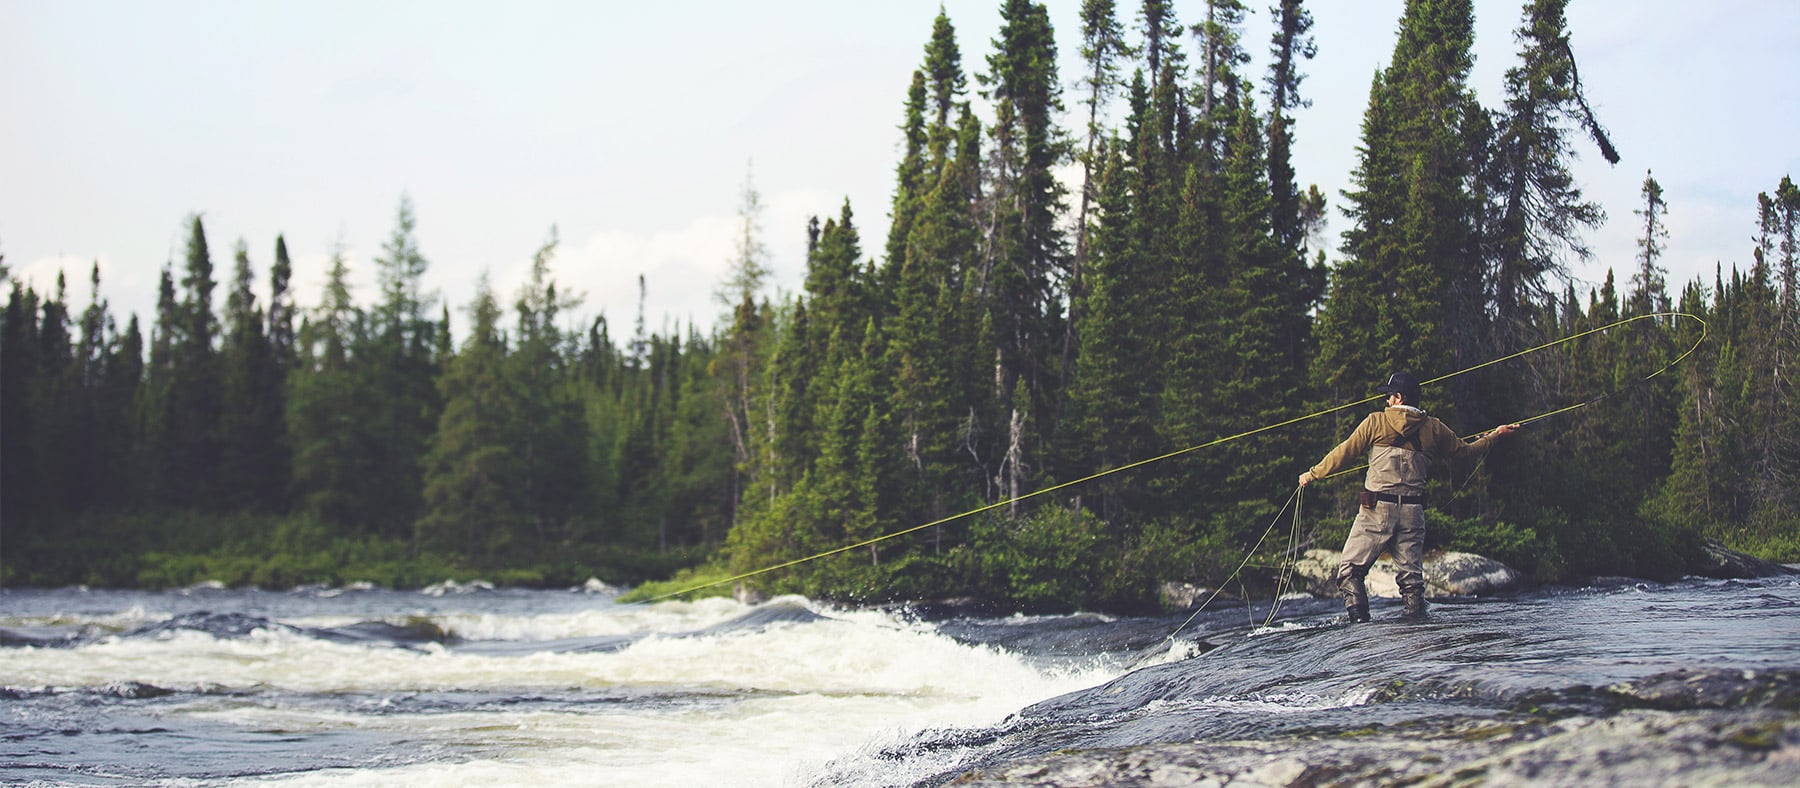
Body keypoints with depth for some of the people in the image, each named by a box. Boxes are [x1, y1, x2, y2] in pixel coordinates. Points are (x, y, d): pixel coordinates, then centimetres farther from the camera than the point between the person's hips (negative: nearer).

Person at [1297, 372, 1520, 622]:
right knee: (1411, 573, 11)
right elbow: (1464, 451, 22)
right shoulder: (1433, 428, 9)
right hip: (1413, 511, 3)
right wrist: (1495, 435, 39)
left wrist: (1313, 474, 13)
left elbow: (1344, 452, 2)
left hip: (1377, 510, -3)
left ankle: (1358, 616, -12)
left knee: (1350, 569, 2)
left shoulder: (1376, 422, -1)